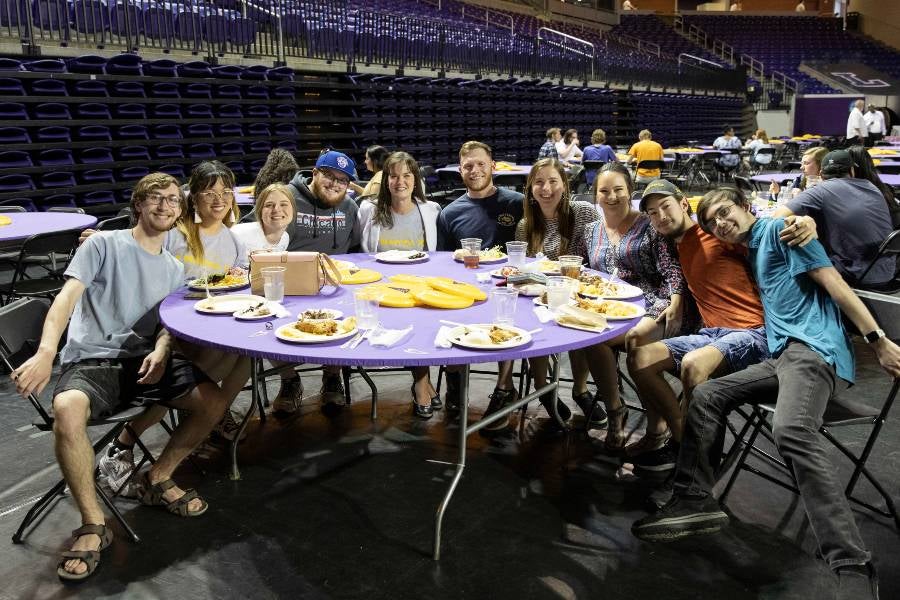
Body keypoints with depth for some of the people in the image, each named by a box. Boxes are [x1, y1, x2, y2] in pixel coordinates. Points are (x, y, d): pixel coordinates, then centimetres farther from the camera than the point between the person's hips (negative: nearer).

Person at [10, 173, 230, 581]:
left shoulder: (174, 269, 18)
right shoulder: (104, 244, 3)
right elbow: (67, 297, -9)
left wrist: (161, 351, -15)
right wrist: (45, 353, -25)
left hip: (147, 359, 4)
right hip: (91, 359, -4)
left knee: (214, 401, -19)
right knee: (66, 408, -37)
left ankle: (157, 481, 5)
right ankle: (93, 524, -19)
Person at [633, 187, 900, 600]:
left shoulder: (777, 229, 2)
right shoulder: (750, 252, 28)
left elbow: (833, 283, -4)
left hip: (814, 348, -9)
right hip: (783, 355, 9)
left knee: (791, 431, -33)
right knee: (706, 396, 0)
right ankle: (695, 501, -2)